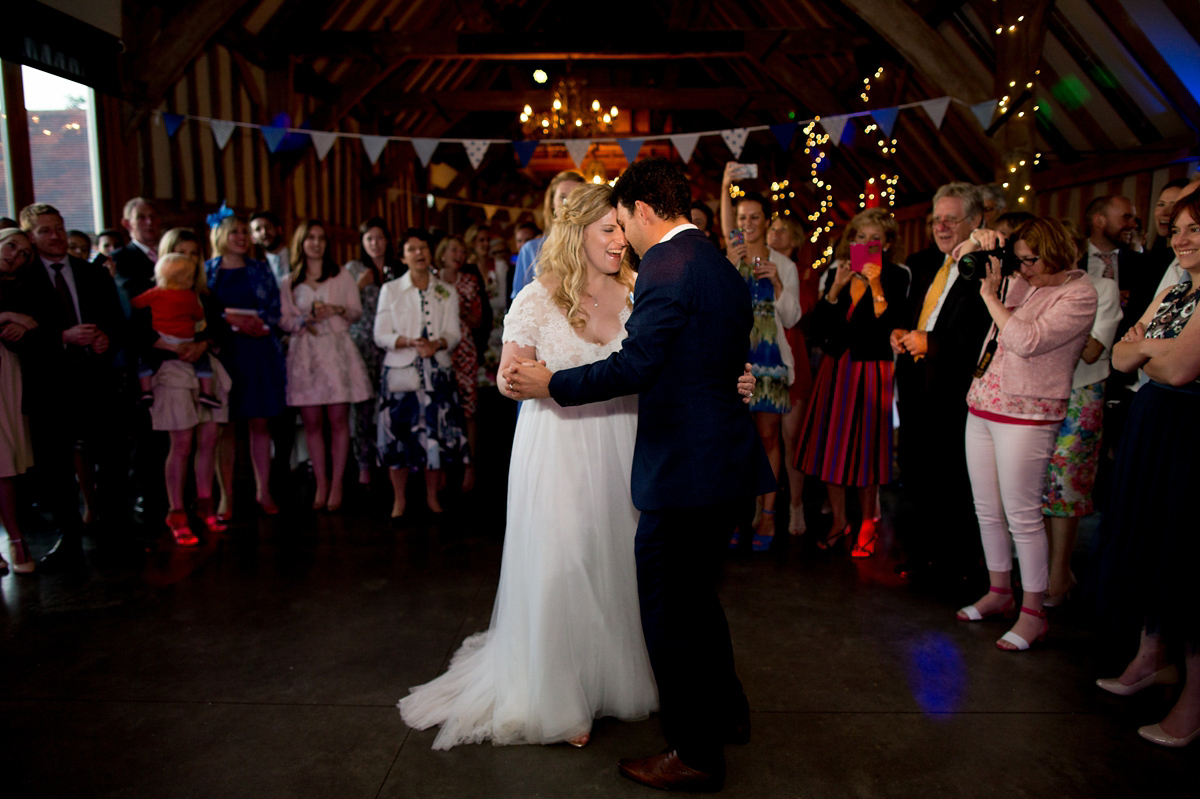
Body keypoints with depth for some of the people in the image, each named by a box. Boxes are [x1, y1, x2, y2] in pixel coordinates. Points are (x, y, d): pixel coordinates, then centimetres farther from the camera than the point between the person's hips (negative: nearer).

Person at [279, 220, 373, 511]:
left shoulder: (343, 276, 10)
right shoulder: (289, 282, 12)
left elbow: (357, 310, 7)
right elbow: (283, 319, 9)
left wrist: (337, 310, -12)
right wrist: (304, 320, -10)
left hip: (336, 349, -1)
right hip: (304, 354, 1)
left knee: (338, 420, -4)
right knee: (312, 422, 1)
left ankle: (336, 485, 4)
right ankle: (321, 485, 8)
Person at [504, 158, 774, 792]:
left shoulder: (665, 265, -15)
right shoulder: (724, 270, 14)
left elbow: (634, 366, -19)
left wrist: (551, 384, -8)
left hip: (683, 466, -10)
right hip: (730, 460, 10)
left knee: (668, 608, 4)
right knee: (696, 595, 24)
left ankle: (695, 754, 19)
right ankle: (727, 711, 40)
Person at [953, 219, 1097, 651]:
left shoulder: (1079, 295, -9)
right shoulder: (1019, 280, 10)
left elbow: (1027, 341, -21)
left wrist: (990, 293, -14)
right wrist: (978, 244, -2)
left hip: (1026, 416, -7)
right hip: (982, 405, 7)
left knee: (1021, 516, -2)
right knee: (987, 510, 13)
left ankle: (1033, 612, 11)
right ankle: (999, 591, 29)